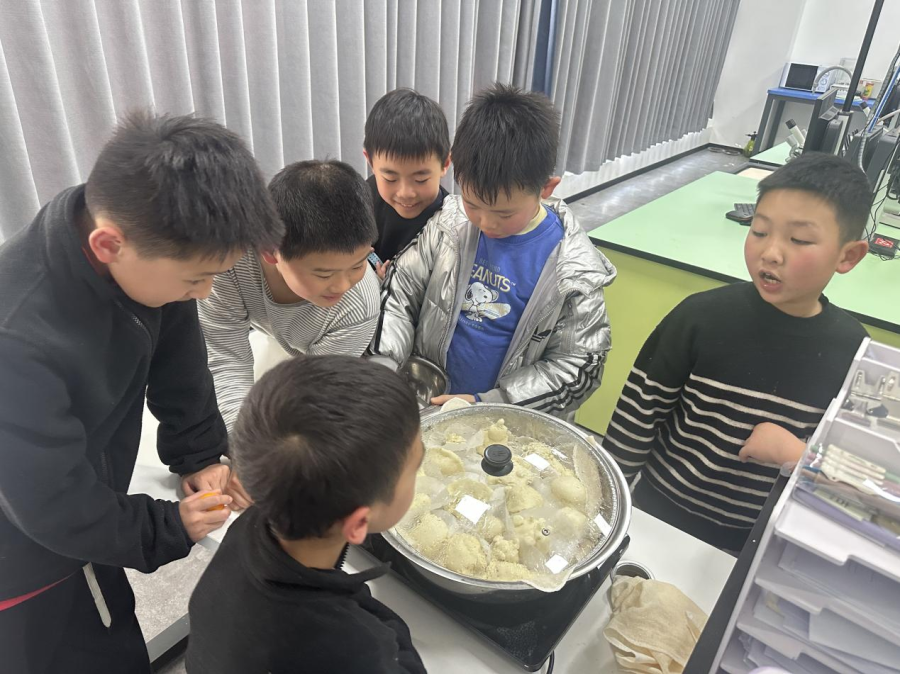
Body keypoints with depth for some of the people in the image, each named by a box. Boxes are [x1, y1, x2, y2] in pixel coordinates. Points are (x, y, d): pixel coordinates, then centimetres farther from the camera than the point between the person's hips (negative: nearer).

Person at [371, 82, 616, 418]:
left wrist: (485, 403, -15)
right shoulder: (449, 224, -4)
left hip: (512, 423, -1)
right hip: (428, 402, 2)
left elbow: (577, 366, -8)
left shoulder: (575, 271, -12)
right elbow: (399, 292, 3)